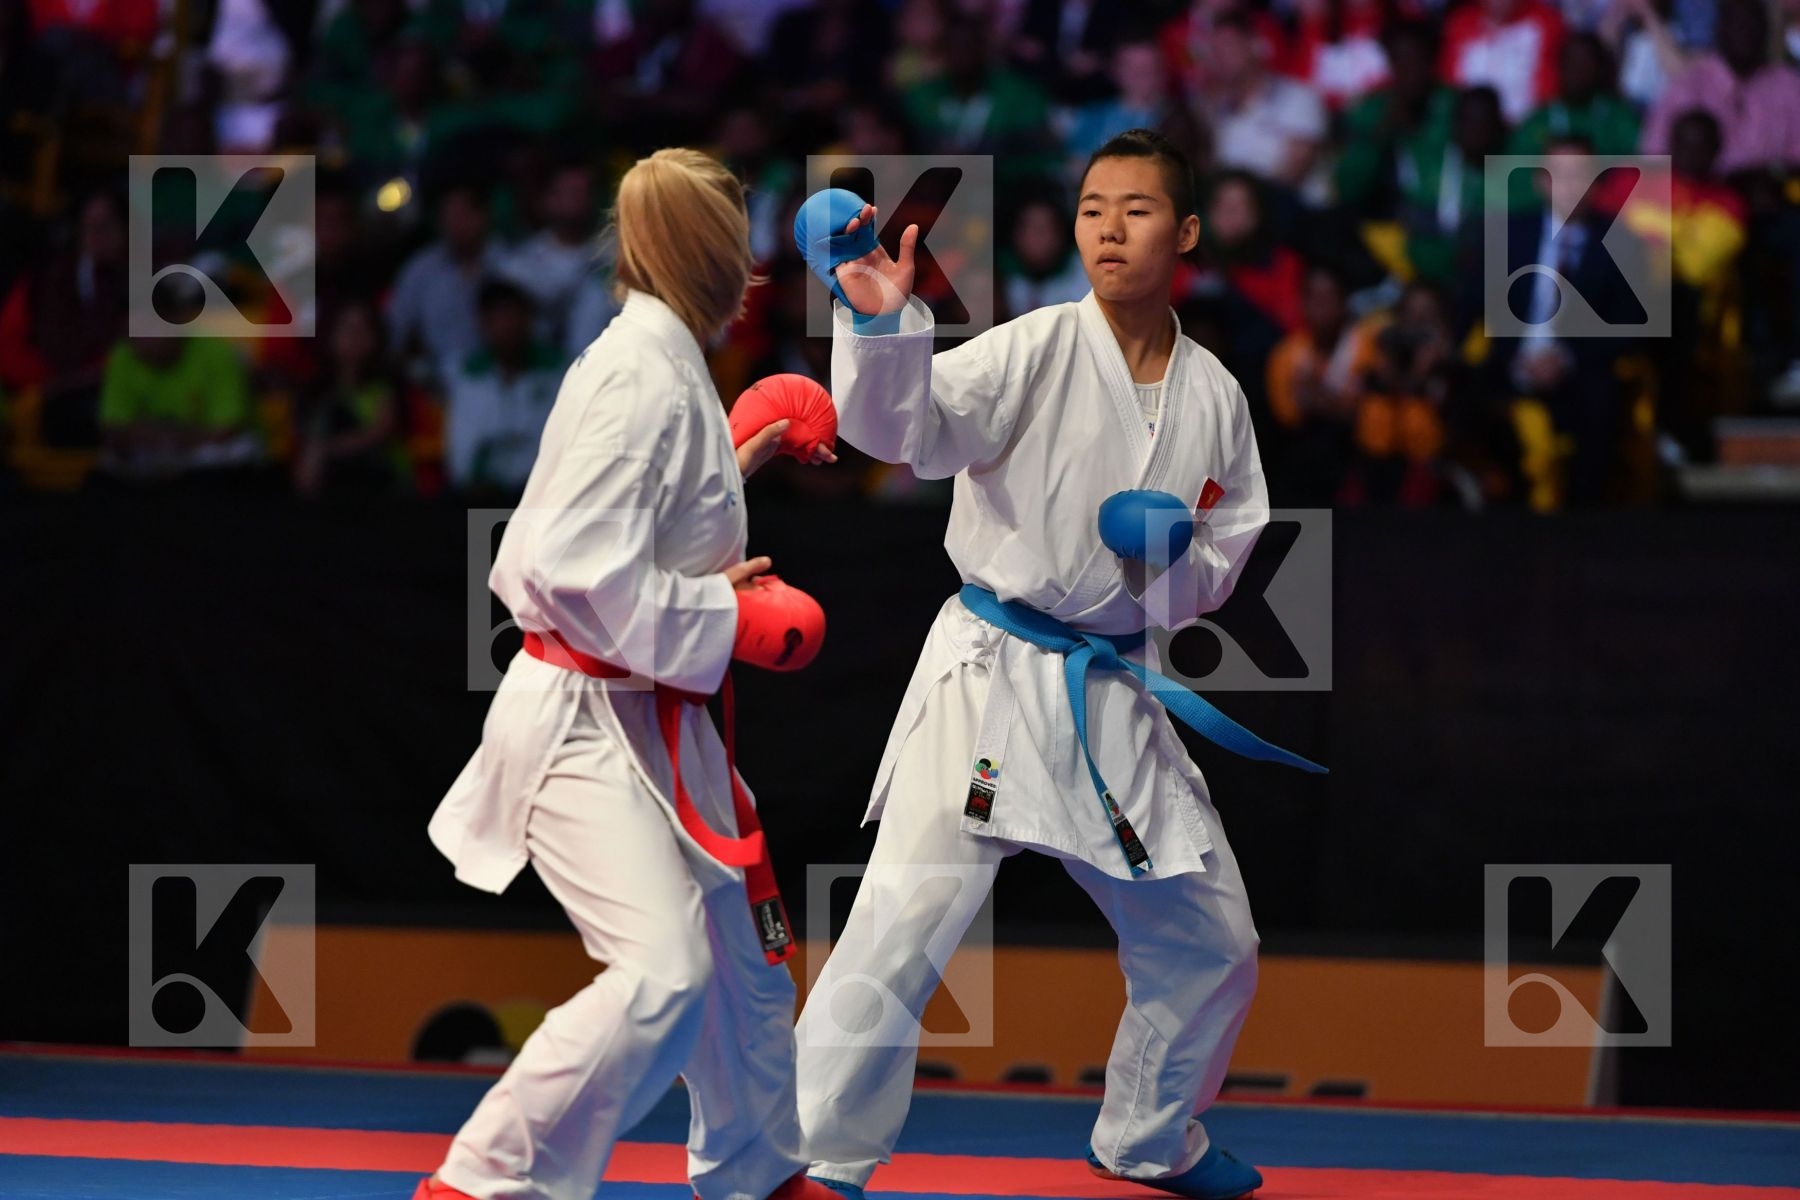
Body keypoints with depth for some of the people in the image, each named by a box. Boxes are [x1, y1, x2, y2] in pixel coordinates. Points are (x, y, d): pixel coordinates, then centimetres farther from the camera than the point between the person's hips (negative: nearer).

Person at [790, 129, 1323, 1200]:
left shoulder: (1213, 396, 6)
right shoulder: (1039, 350, -10)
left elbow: (1227, 556, 14)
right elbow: (907, 424, -25)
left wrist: (1177, 560, -9)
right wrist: (881, 325, -43)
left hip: (1115, 697, 6)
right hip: (991, 672, -6)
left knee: (1209, 941, 15)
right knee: (904, 929, -17)